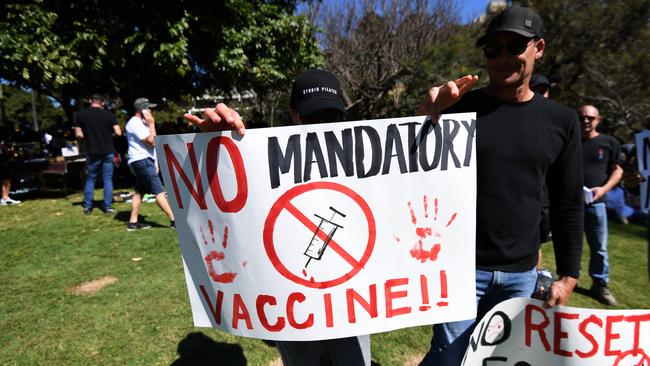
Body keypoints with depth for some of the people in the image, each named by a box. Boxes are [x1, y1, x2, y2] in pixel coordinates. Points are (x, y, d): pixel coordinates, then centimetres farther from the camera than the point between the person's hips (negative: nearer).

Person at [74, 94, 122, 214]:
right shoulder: (109, 114, -3)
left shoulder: (80, 115, -1)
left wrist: (89, 135, 17)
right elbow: (118, 133, -8)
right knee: (107, 179, 6)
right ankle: (108, 206, 6)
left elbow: (78, 134, -2)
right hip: (108, 152, 0)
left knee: (90, 179, 13)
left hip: (92, 152, 1)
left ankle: (87, 207, 16)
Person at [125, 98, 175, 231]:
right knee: (159, 191, -13)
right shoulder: (135, 124, -14)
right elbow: (152, 142, -20)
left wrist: (154, 163, 20)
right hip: (142, 161, -11)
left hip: (143, 161, 11)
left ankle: (133, 222, 17)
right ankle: (174, 220, -14)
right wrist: (152, 124, -12)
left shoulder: (140, 123, 19)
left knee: (139, 191, 12)